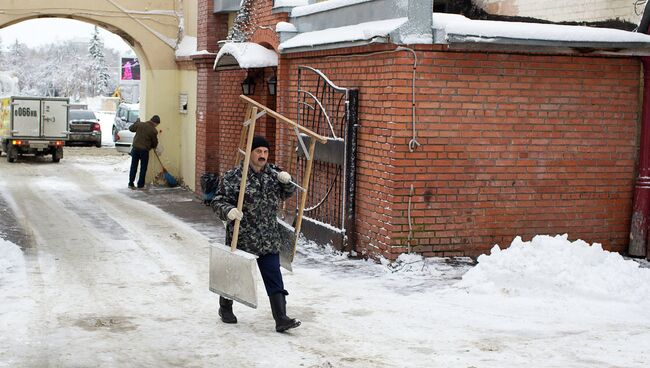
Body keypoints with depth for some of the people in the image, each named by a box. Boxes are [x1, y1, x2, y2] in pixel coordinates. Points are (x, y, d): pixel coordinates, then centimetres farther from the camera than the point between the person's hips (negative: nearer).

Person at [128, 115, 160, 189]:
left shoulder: (140, 124, 0)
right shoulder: (154, 131, -8)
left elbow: (131, 128, 14)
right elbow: (154, 142, 2)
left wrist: (137, 123, 29)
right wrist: (154, 147, 24)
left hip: (135, 148, 4)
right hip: (144, 150, -4)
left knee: (133, 167, 11)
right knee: (143, 168, 8)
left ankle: (131, 183, 14)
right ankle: (140, 185, 10)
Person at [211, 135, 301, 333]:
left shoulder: (273, 173, 5)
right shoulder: (233, 177, -13)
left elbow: (286, 194, 18)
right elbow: (218, 201, -13)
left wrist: (287, 181, -4)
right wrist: (228, 211, -34)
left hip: (269, 240, 4)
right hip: (241, 238, -4)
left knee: (274, 279, -2)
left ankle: (281, 319, -2)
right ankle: (225, 308, 39)